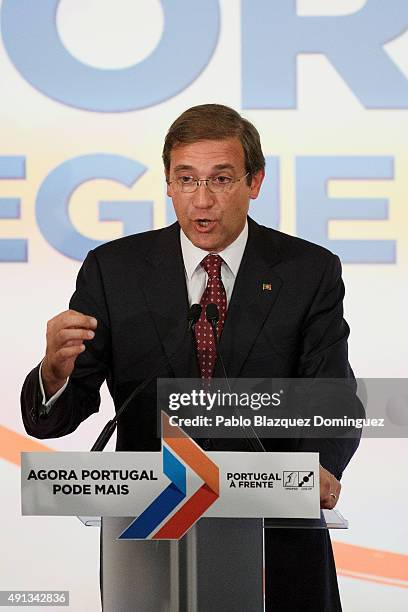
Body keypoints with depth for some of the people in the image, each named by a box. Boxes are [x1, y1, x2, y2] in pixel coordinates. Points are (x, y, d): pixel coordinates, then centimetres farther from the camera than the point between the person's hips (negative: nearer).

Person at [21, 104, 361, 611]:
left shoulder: (310, 271, -5)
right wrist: (56, 369, -32)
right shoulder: (113, 269, -5)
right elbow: (51, 417, -8)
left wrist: (320, 467, -34)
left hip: (275, 536, 0)